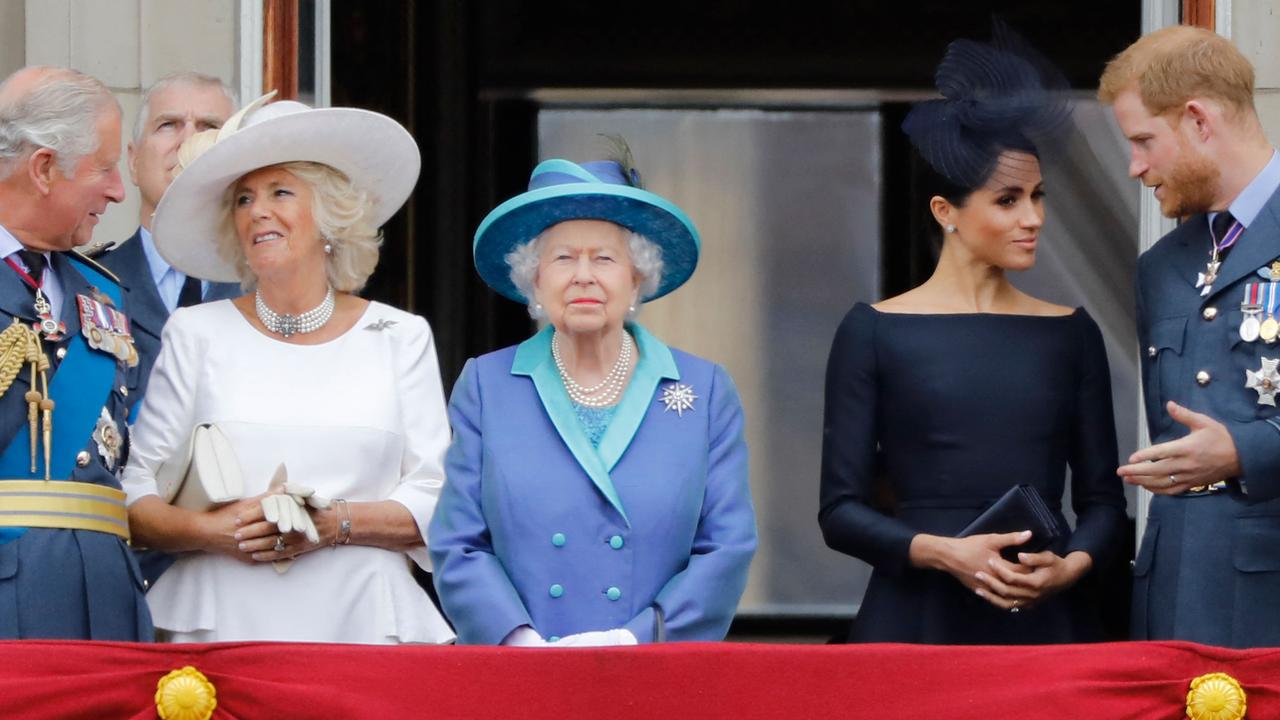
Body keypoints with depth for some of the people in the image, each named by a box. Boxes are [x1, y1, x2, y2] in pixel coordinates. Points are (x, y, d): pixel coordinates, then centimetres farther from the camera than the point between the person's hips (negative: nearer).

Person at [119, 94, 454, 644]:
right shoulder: (197, 334, 12)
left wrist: (336, 523, -11)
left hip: (362, 625, 0)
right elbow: (136, 499, 7)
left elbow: (435, 504, 5)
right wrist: (213, 531, -12)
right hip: (224, 626, 0)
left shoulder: (401, 338, 12)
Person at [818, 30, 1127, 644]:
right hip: (917, 617, -2)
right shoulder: (874, 332, 2)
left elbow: (1102, 499, 11)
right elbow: (841, 511, 0)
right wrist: (943, 552, -16)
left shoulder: (1071, 334, 10)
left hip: (1045, 618, 2)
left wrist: (1072, 564, -9)